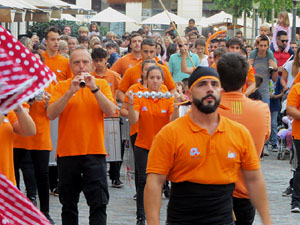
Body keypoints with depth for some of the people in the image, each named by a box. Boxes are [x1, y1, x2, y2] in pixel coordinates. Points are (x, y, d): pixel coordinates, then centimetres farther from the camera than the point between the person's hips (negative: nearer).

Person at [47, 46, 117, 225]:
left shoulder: (101, 84, 6)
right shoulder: (62, 86, 4)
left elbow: (111, 111, -8)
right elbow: (51, 114, -9)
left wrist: (94, 88, -16)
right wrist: (70, 92, -18)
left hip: (94, 152, -1)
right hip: (67, 152, 1)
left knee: (99, 203, -7)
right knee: (68, 205, 10)